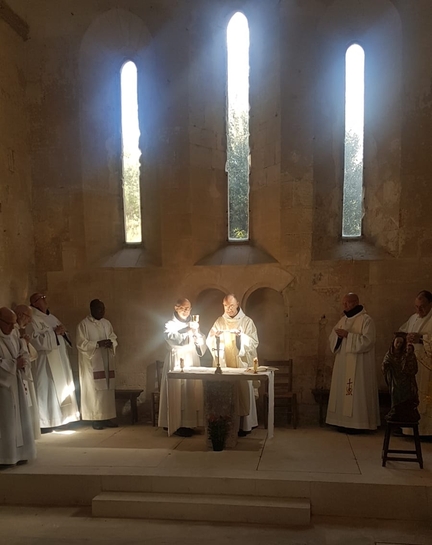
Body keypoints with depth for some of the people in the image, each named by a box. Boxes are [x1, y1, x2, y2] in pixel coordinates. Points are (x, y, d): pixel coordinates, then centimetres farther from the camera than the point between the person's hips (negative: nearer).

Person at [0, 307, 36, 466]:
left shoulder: (14, 333, 4)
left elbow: (24, 353, 12)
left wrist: (23, 363, -8)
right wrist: (14, 364, -15)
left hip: (16, 383, 7)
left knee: (19, 418, 11)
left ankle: (18, 453, 22)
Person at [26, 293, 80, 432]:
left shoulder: (51, 317, 18)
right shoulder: (33, 319, -8)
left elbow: (62, 334, 20)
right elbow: (36, 340, -19)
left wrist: (63, 331, -3)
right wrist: (54, 332, -17)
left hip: (60, 358, 9)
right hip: (47, 360, -8)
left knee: (62, 388, 10)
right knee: (48, 390, -7)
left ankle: (58, 419, 19)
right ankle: (45, 423, 0)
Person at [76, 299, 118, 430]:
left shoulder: (107, 323, 11)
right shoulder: (83, 324, -7)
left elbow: (114, 338, 14)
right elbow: (81, 344, -12)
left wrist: (111, 342, -10)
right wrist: (98, 344, -22)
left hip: (106, 362, 6)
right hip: (92, 363, -6)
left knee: (108, 390, 6)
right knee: (94, 391, -4)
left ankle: (107, 418, 14)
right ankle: (95, 419, 4)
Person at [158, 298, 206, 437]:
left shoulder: (193, 324, 16)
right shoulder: (170, 325, 2)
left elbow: (202, 345, 7)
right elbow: (174, 339, -17)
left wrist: (196, 332, -10)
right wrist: (188, 330, -26)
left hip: (192, 363, 4)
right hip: (176, 363, -4)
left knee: (191, 393, 2)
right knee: (177, 393, -8)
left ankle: (189, 423, 9)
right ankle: (177, 425, -4)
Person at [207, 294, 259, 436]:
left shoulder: (247, 321, 1)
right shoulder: (219, 321, 9)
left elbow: (254, 342, -5)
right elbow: (209, 342, 6)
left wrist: (242, 336, -21)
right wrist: (215, 337, -15)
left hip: (242, 365, -2)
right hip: (223, 365, 2)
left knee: (242, 393, -3)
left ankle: (244, 425, 4)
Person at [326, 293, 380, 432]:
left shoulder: (366, 320, -8)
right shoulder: (343, 319, 14)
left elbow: (367, 341, -19)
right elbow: (332, 338, 13)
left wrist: (348, 335, -20)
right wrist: (338, 335, -9)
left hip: (358, 365, -7)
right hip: (342, 363, 7)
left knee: (356, 393, -7)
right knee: (342, 391, 6)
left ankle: (356, 423, -1)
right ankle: (343, 421, 12)